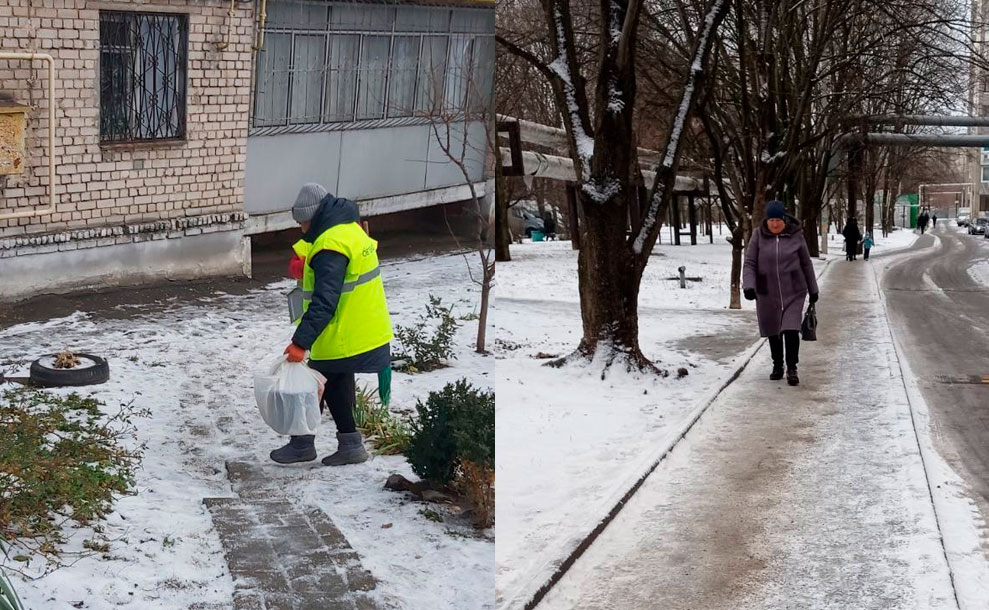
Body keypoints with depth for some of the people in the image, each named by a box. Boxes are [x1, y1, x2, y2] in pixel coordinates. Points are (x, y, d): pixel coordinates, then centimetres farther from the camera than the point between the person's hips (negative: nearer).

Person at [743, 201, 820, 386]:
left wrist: (813, 290, 13)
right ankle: (777, 366, 32)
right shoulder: (758, 236, -4)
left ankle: (792, 369, -3)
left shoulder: (795, 236, -3)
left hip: (793, 293, -1)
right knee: (773, 332, 13)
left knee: (791, 330, -13)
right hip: (767, 293, 1)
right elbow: (749, 263, -5)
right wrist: (749, 286, -21)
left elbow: (806, 264, 7)